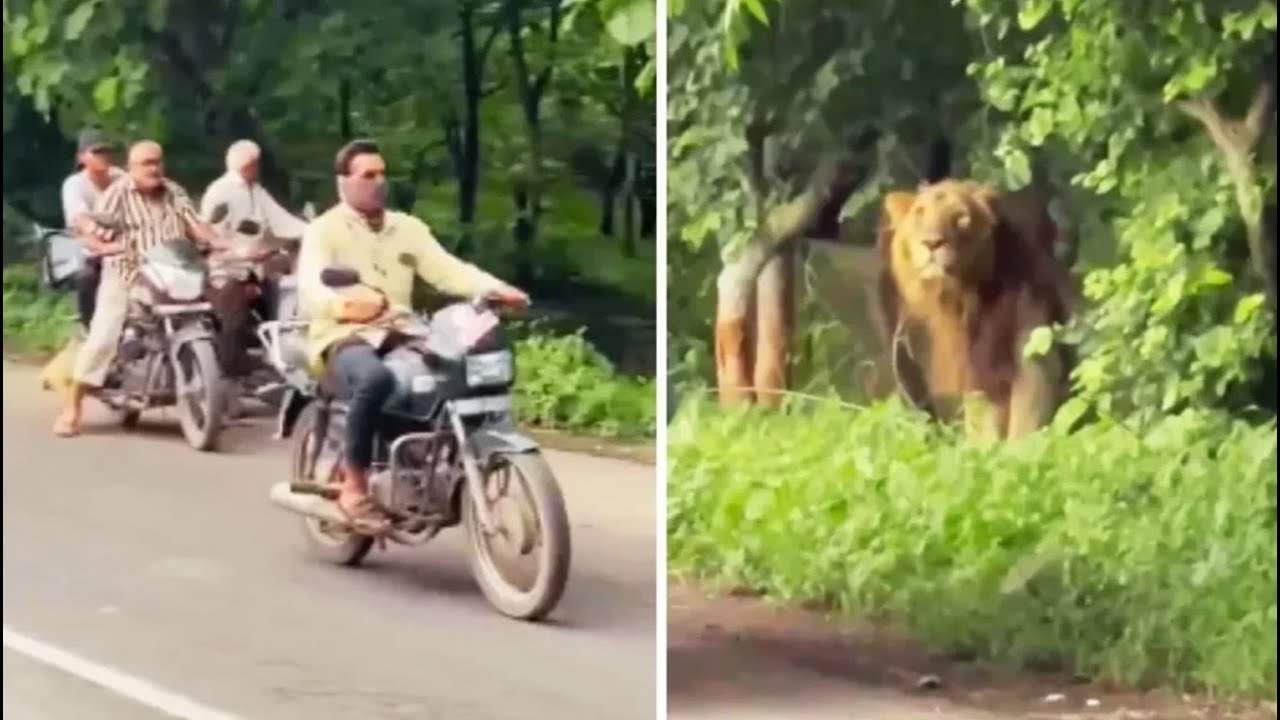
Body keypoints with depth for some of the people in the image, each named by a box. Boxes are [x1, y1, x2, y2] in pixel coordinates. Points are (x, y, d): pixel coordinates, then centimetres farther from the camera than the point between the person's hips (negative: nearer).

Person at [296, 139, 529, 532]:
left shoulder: (408, 228, 18)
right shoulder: (324, 230, 0)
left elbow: (448, 269, 3)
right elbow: (310, 290, -17)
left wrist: (494, 288, -18)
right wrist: (345, 305, -41)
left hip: (398, 339, 5)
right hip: (344, 340, -5)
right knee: (375, 378, -41)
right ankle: (354, 485, -25)